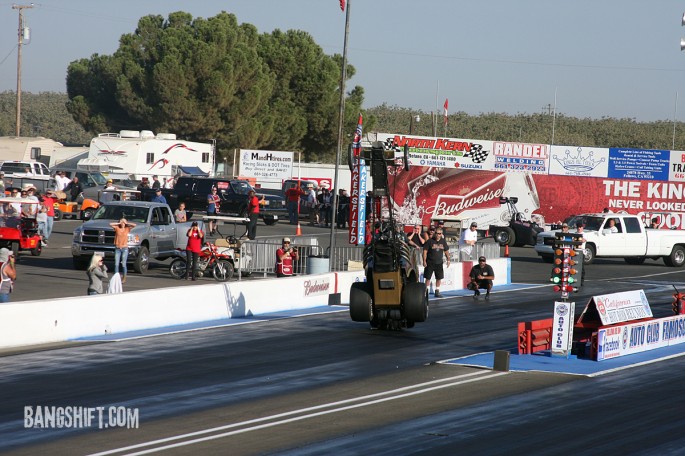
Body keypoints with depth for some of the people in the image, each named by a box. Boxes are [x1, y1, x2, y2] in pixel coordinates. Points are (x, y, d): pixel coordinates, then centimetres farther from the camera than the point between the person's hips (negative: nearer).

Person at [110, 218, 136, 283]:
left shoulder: (127, 229, 4)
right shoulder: (117, 228, 6)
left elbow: (134, 225, -7)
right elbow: (110, 224, -3)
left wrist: (126, 223, 2)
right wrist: (119, 223, 1)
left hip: (124, 248, -1)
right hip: (117, 248, 1)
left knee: (124, 264, 0)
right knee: (116, 264, -2)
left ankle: (124, 278, 8)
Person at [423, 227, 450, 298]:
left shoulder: (443, 241, 6)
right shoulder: (430, 241, -7)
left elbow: (446, 251, 16)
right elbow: (425, 251, -7)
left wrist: (448, 260, 9)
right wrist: (424, 261, -12)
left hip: (439, 263, 4)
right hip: (430, 263, -4)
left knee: (439, 278, 7)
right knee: (428, 278, -1)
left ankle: (437, 291, 17)